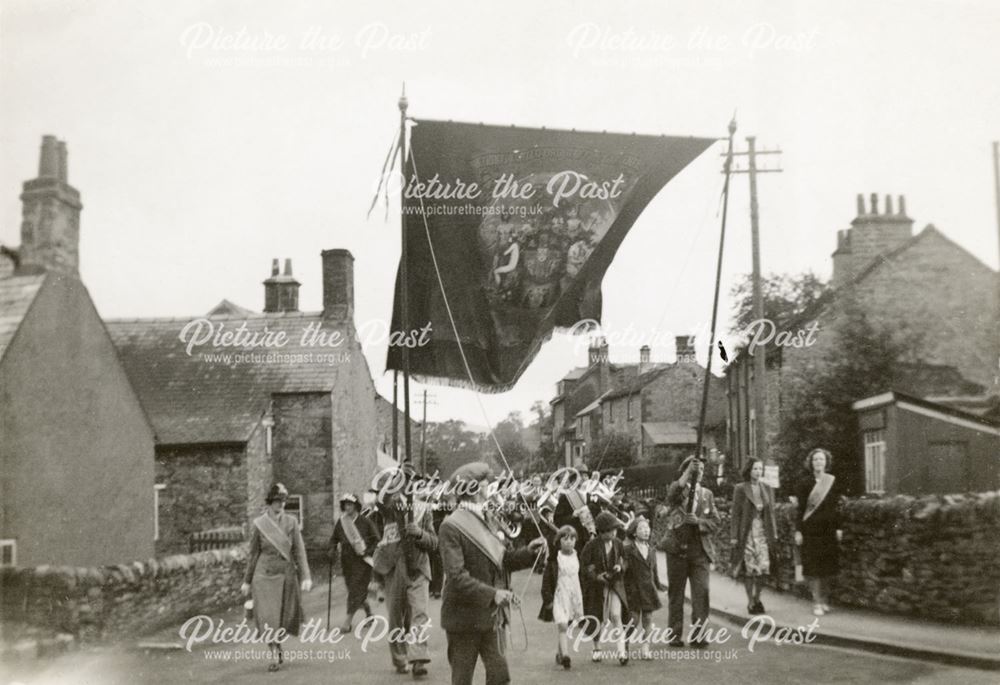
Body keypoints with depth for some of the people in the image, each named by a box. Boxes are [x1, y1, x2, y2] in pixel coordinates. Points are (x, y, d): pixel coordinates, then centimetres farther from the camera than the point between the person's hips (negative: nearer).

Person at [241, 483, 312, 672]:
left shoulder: (291, 522, 0)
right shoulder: (258, 524, -3)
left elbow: (299, 551, -1)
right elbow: (253, 554, 5)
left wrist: (306, 577, -9)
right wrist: (247, 581, 8)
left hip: (287, 575, 2)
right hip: (265, 575, -2)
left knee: (286, 618, 8)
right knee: (268, 618, -8)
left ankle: (276, 644, 36)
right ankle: (276, 656, 3)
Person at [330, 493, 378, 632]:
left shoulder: (365, 522, -5)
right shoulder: (340, 522, 5)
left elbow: (376, 540, -1)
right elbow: (334, 539, 16)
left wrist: (368, 552, -15)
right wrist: (333, 550, -3)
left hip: (362, 561, -5)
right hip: (347, 561, 5)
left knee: (356, 590, -10)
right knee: (353, 589, 12)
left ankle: (347, 622, -10)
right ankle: (369, 613, 36)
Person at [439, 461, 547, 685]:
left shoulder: (487, 518, 10)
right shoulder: (452, 526, -16)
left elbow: (502, 560, 13)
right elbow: (456, 576, -21)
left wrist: (529, 551, -3)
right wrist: (492, 594, -29)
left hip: (492, 615, 7)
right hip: (464, 618, -7)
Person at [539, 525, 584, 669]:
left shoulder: (577, 557, 5)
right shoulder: (554, 558, -6)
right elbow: (546, 579, -4)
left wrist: (581, 599, 13)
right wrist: (548, 599, -8)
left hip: (574, 596, 4)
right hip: (558, 596, -4)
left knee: (566, 627, 10)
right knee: (562, 625, -17)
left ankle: (560, 654, 26)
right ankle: (565, 656, -24)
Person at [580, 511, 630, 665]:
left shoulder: (618, 543, 1)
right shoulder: (591, 546, -10)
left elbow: (625, 560, 12)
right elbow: (584, 565, -7)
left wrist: (621, 567, -10)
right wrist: (596, 576, -20)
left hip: (615, 585, 1)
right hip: (597, 586, -1)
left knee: (616, 616, -12)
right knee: (599, 619, 8)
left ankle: (621, 652, -13)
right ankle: (597, 649, 28)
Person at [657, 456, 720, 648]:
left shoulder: (707, 494, 13)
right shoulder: (676, 489, 4)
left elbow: (715, 522, 7)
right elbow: (672, 494, -22)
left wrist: (698, 521, -13)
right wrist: (688, 471, -27)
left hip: (700, 549, 2)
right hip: (677, 548, -2)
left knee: (701, 591, -7)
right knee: (675, 592, 5)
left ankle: (698, 633, -1)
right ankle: (675, 634, 13)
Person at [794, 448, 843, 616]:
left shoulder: (832, 482, 6)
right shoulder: (806, 484, 0)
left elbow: (836, 506, 7)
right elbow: (801, 509, 0)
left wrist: (838, 528, 1)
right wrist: (798, 530, -5)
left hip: (828, 528, 2)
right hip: (810, 529, -2)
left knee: (827, 566, 5)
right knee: (813, 566, -3)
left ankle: (824, 600, 18)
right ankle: (817, 602, 1)